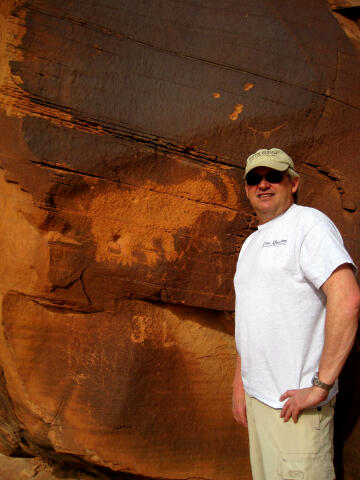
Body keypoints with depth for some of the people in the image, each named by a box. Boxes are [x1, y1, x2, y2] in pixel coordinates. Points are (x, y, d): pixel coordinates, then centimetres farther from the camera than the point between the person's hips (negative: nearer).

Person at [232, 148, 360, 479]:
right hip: (256, 396, 8)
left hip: (296, 402, -8)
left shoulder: (309, 223, -9)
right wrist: (239, 385, 16)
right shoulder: (251, 243, 17)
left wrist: (321, 385, -22)